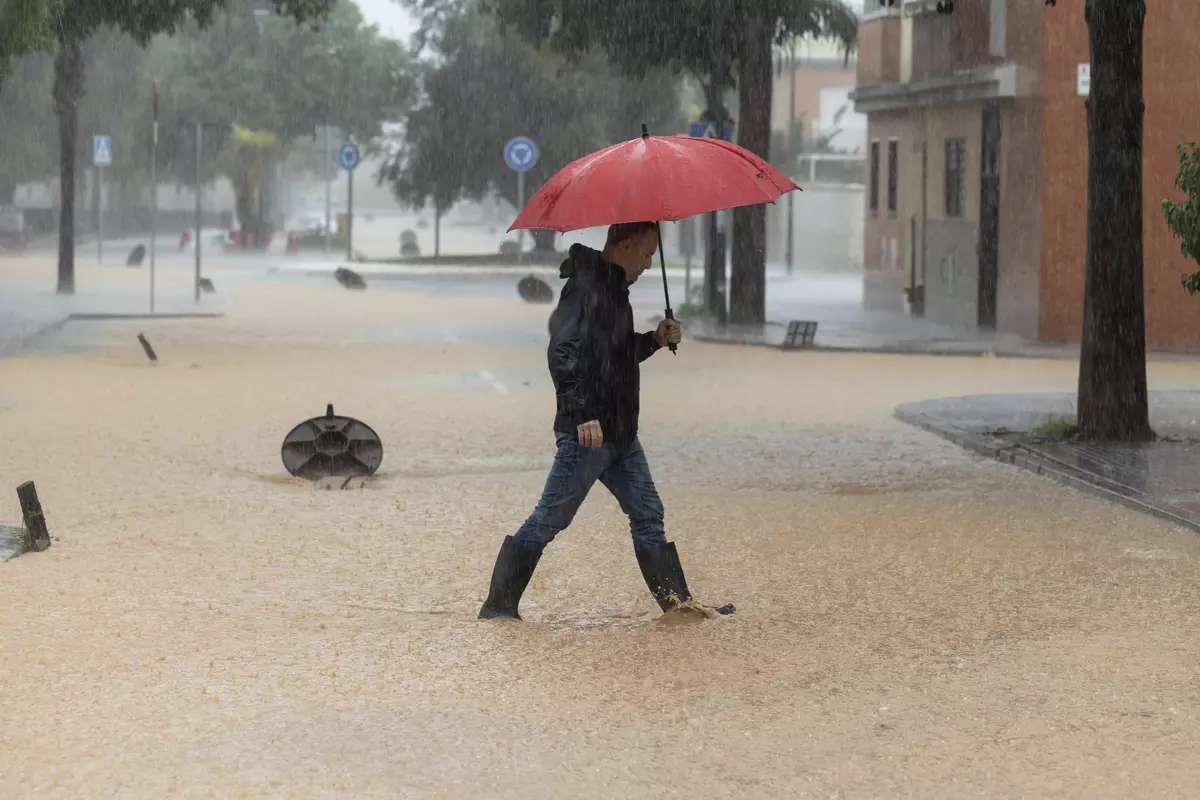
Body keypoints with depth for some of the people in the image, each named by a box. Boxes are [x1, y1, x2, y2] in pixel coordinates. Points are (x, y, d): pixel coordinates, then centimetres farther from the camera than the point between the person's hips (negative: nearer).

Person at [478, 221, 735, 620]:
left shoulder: (613, 288, 16)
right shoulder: (587, 287, -16)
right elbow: (563, 352, -25)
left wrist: (654, 340, 11)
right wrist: (582, 414, -30)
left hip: (620, 433, 10)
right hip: (588, 433, -10)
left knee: (647, 514, 10)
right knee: (548, 520, -4)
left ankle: (677, 600, 13)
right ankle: (498, 606, 3)